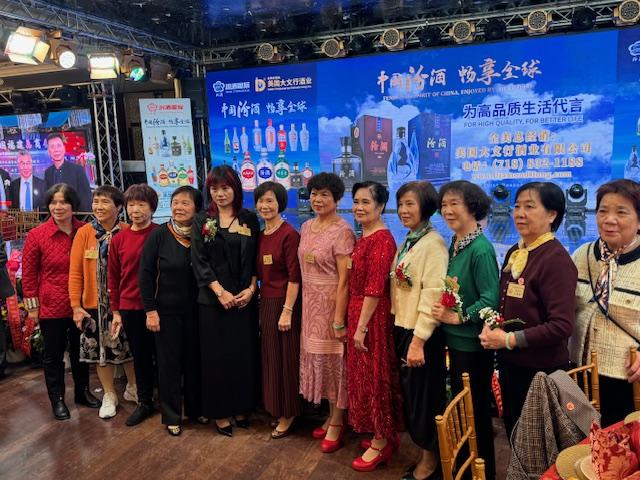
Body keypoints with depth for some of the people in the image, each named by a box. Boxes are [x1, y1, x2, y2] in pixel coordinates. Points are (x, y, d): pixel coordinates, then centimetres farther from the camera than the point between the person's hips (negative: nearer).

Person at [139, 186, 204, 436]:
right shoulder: (159, 235, -8)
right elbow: (146, 273, -6)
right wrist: (150, 310, -8)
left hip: (196, 310, 2)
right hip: (167, 310, -2)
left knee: (195, 359, 13)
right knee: (169, 362, 8)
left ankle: (196, 408, 32)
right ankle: (171, 416, 24)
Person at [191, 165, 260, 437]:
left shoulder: (249, 219, 5)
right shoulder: (202, 221, 0)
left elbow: (256, 259, 5)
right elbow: (199, 262, -6)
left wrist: (251, 289, -9)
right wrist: (221, 292, -14)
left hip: (245, 299, 2)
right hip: (213, 300, -2)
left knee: (244, 353, 8)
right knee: (217, 355, 5)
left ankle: (242, 408, 24)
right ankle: (221, 412, 18)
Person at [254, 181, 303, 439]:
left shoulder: (289, 234, -14)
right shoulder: (260, 235, 8)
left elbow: (294, 276, -16)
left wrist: (287, 310, -18)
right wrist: (256, 296, 10)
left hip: (283, 303, -7)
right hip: (265, 302, 7)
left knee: (285, 359, 4)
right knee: (269, 357, 15)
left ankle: (288, 415, 20)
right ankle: (275, 409, 31)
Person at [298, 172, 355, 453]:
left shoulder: (342, 231, -15)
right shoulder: (307, 227, 8)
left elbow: (344, 279, -17)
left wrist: (339, 320, -18)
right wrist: (305, 305, 12)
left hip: (333, 302, -7)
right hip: (311, 303, 7)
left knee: (334, 359, 4)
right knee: (318, 356, 14)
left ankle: (337, 425, 21)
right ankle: (332, 417, 32)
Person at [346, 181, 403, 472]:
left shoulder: (381, 239, -18)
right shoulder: (364, 238, 10)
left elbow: (375, 289, -21)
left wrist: (361, 327, -19)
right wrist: (353, 323, 15)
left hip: (373, 315, -9)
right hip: (358, 312, 9)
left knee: (375, 376, 3)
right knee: (364, 374, 17)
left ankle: (381, 444, 19)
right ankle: (383, 435, 33)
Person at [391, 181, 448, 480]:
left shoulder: (433, 243, -16)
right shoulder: (407, 243, 11)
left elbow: (432, 294, -22)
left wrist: (419, 340, -23)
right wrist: (403, 333, 12)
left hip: (421, 334, -8)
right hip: (402, 328, 8)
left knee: (425, 395, 6)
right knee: (409, 393, 17)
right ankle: (422, 450, 35)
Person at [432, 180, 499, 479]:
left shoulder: (481, 249, -19)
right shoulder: (455, 243, 7)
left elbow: (491, 299, -23)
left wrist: (458, 317, -19)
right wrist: (444, 308, 3)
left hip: (473, 343, -9)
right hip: (456, 340, 9)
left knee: (476, 411, 7)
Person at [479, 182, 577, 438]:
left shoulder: (556, 259, -19)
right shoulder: (515, 253, 6)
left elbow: (562, 325, -23)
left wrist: (510, 339, -19)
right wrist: (490, 325, -2)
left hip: (541, 371, -7)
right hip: (509, 364, 8)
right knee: (513, 433, 23)